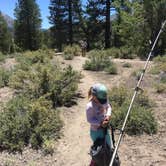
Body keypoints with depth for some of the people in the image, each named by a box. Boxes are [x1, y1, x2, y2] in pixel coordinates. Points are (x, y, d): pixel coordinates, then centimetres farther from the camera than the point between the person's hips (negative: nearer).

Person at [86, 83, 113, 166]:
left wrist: (108, 115, -17)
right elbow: (89, 120, -21)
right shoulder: (90, 106, -31)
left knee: (109, 147, 25)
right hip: (96, 131, -7)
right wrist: (100, 123, -31)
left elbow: (108, 107, 2)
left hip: (104, 128, 7)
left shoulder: (104, 99, -14)